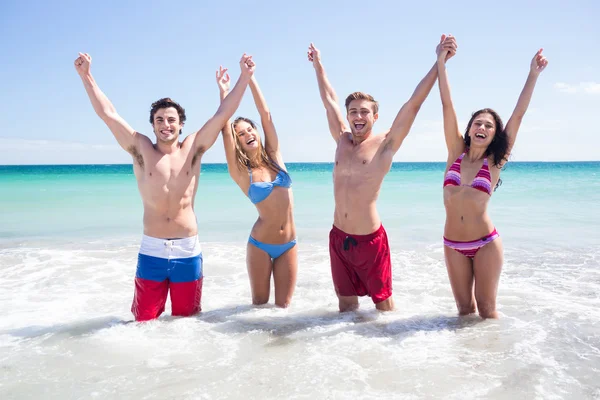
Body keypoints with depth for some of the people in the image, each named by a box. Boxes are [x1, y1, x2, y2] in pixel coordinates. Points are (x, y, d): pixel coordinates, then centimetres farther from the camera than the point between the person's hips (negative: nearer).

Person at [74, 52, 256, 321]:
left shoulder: (193, 149, 2)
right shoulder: (141, 150, 1)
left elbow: (223, 114, -2)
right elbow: (107, 113, -1)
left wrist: (244, 77, -7)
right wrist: (86, 75, -5)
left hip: (188, 251, 0)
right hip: (151, 251, 0)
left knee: (187, 320, 12)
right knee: (144, 321, 7)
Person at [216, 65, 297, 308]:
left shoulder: (274, 157, 2)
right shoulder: (240, 173, -7)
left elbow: (266, 115, -2)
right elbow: (225, 130, -15)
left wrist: (250, 77, -3)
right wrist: (224, 92, -12)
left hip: (288, 245, 3)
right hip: (260, 244, -2)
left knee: (283, 306, 8)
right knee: (259, 305, 9)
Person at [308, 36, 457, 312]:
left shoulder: (385, 144, -7)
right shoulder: (342, 140, 6)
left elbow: (414, 103, -12)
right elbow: (329, 99, 17)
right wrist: (318, 64, 28)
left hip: (370, 239, -4)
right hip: (338, 237, 5)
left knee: (383, 303, 8)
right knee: (346, 302, 16)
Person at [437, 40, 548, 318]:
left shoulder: (495, 161, -2)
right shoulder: (456, 152, 0)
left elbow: (518, 114, -5)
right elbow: (447, 105, -5)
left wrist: (534, 74, -5)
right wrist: (441, 62, -8)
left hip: (486, 243, -2)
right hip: (453, 245, 2)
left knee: (486, 308, 8)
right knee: (464, 309, 12)